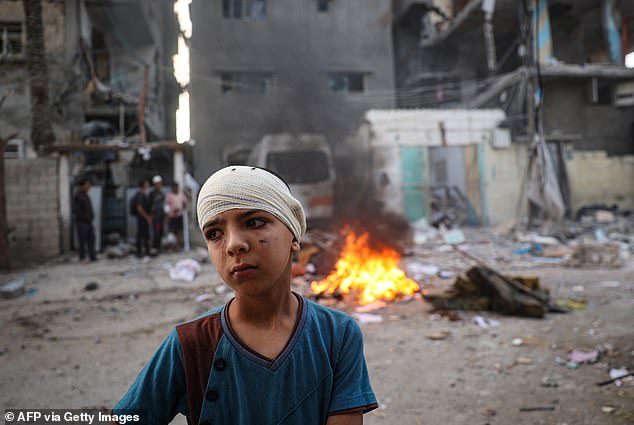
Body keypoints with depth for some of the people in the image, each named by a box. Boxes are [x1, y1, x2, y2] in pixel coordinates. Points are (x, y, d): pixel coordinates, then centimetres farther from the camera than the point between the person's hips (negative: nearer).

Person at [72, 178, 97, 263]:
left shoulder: (86, 196, 15)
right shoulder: (77, 196, -11)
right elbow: (75, 210, -18)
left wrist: (91, 216, 12)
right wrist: (84, 217, -16)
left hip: (88, 222, 8)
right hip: (81, 222, -8)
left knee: (91, 238, 6)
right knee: (82, 240, -2)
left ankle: (93, 257, 10)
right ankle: (82, 258, 6)